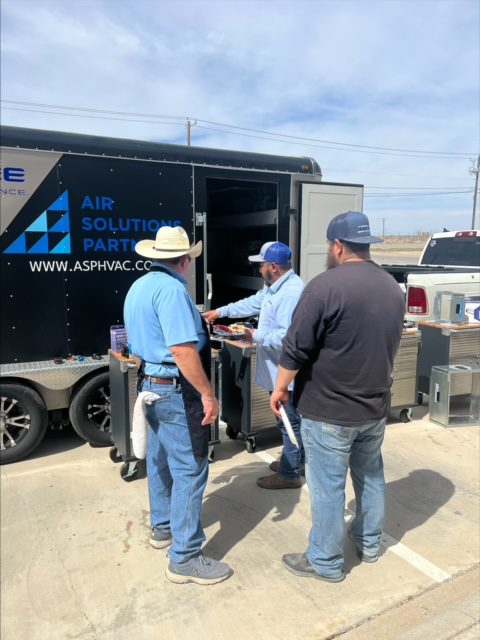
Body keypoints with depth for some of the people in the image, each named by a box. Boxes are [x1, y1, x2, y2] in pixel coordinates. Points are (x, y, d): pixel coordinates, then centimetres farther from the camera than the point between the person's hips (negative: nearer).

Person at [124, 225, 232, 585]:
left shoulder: (139, 286, 10)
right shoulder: (171, 289, -21)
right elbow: (182, 350, -28)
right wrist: (207, 393, -22)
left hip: (151, 384, 10)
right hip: (176, 391, -10)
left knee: (161, 460, 21)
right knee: (190, 470, -1)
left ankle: (163, 527, 39)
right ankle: (185, 558, 8)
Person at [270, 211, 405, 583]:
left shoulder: (326, 285, -19)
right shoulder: (393, 288, 5)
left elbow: (297, 347, -18)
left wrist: (281, 388, -4)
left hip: (329, 409, -7)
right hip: (375, 406, 8)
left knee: (328, 487, 7)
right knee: (371, 476, 23)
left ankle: (326, 563, 23)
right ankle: (369, 543, 41)